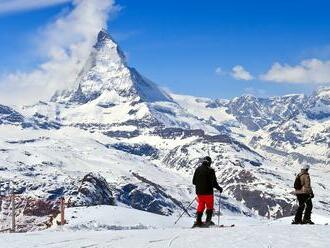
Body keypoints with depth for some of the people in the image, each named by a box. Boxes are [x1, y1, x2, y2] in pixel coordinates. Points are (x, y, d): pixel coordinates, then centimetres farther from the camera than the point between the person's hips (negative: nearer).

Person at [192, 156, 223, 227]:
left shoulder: (198, 169, 6)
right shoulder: (210, 170, -12)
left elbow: (194, 181, 11)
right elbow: (214, 183, -14)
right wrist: (219, 188, 3)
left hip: (199, 192, 5)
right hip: (208, 192, -5)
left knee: (201, 206, 14)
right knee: (209, 207, 8)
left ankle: (198, 221, 9)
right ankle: (208, 221, 0)